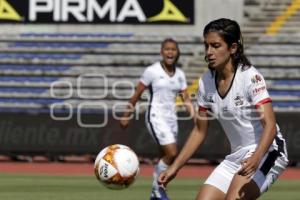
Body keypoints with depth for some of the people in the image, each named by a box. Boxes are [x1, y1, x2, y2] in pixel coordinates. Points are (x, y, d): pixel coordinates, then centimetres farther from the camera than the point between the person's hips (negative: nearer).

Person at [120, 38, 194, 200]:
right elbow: (137, 94, -2)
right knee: (171, 153, -19)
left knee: (166, 157, 9)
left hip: (171, 118, 6)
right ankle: (157, 186, -2)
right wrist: (126, 115, 1)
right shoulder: (152, 71, -7)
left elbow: (185, 98, 8)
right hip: (156, 117, -6)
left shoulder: (180, 74, 8)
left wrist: (194, 115, -8)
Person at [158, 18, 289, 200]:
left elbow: (270, 125, -26)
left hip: (266, 152, -7)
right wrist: (175, 167, 8)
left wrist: (256, 158, -43)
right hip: (237, 156, 7)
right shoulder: (206, 83, 2)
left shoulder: (250, 77, -17)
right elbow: (200, 131, 13)